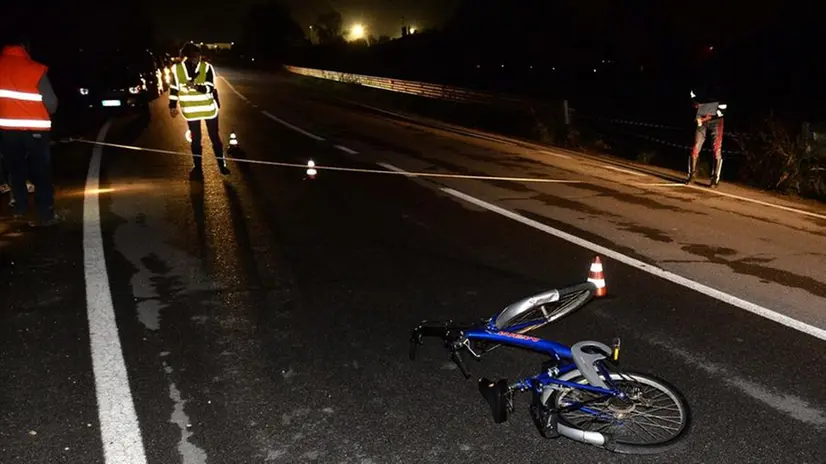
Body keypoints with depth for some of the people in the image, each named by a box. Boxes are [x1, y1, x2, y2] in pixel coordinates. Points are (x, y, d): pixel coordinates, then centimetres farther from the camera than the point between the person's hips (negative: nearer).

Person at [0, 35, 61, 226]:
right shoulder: (35, 69, -11)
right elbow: (51, 103, -10)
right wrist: (45, 113, 12)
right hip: (34, 129, -3)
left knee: (15, 170, 19)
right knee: (41, 173, 3)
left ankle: (20, 208, 24)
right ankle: (46, 214, 1)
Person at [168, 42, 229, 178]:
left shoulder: (207, 67, -11)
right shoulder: (177, 68, -7)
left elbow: (210, 88, -18)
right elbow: (174, 88, 2)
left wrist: (196, 86, -35)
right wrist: (172, 106, 3)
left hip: (208, 108, -1)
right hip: (191, 110, 1)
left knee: (215, 138, 9)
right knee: (195, 139, 11)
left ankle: (222, 165, 20)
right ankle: (197, 168, 21)